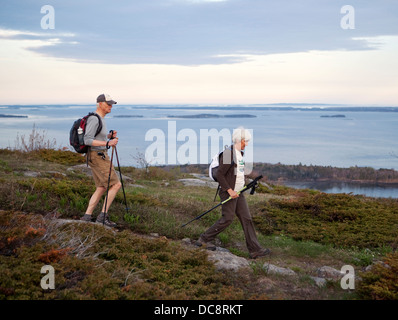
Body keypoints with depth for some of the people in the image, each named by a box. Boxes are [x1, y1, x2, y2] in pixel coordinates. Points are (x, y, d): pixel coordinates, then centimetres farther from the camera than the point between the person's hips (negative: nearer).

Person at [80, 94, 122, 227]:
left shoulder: (100, 119, 14)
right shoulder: (94, 119, -18)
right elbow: (87, 140, -24)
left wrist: (110, 135, 6)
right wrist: (107, 143, -28)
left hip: (100, 156, 10)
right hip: (98, 157, -10)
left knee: (102, 188, 11)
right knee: (116, 185, -8)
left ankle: (87, 216, 10)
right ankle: (103, 215, -4)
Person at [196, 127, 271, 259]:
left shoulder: (240, 154, 13)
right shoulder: (228, 154, -16)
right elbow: (219, 175, -18)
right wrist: (230, 191, -21)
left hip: (238, 192, 9)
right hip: (228, 193, -9)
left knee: (246, 219, 4)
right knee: (227, 219, -5)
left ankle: (255, 250, 3)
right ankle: (204, 239, 11)